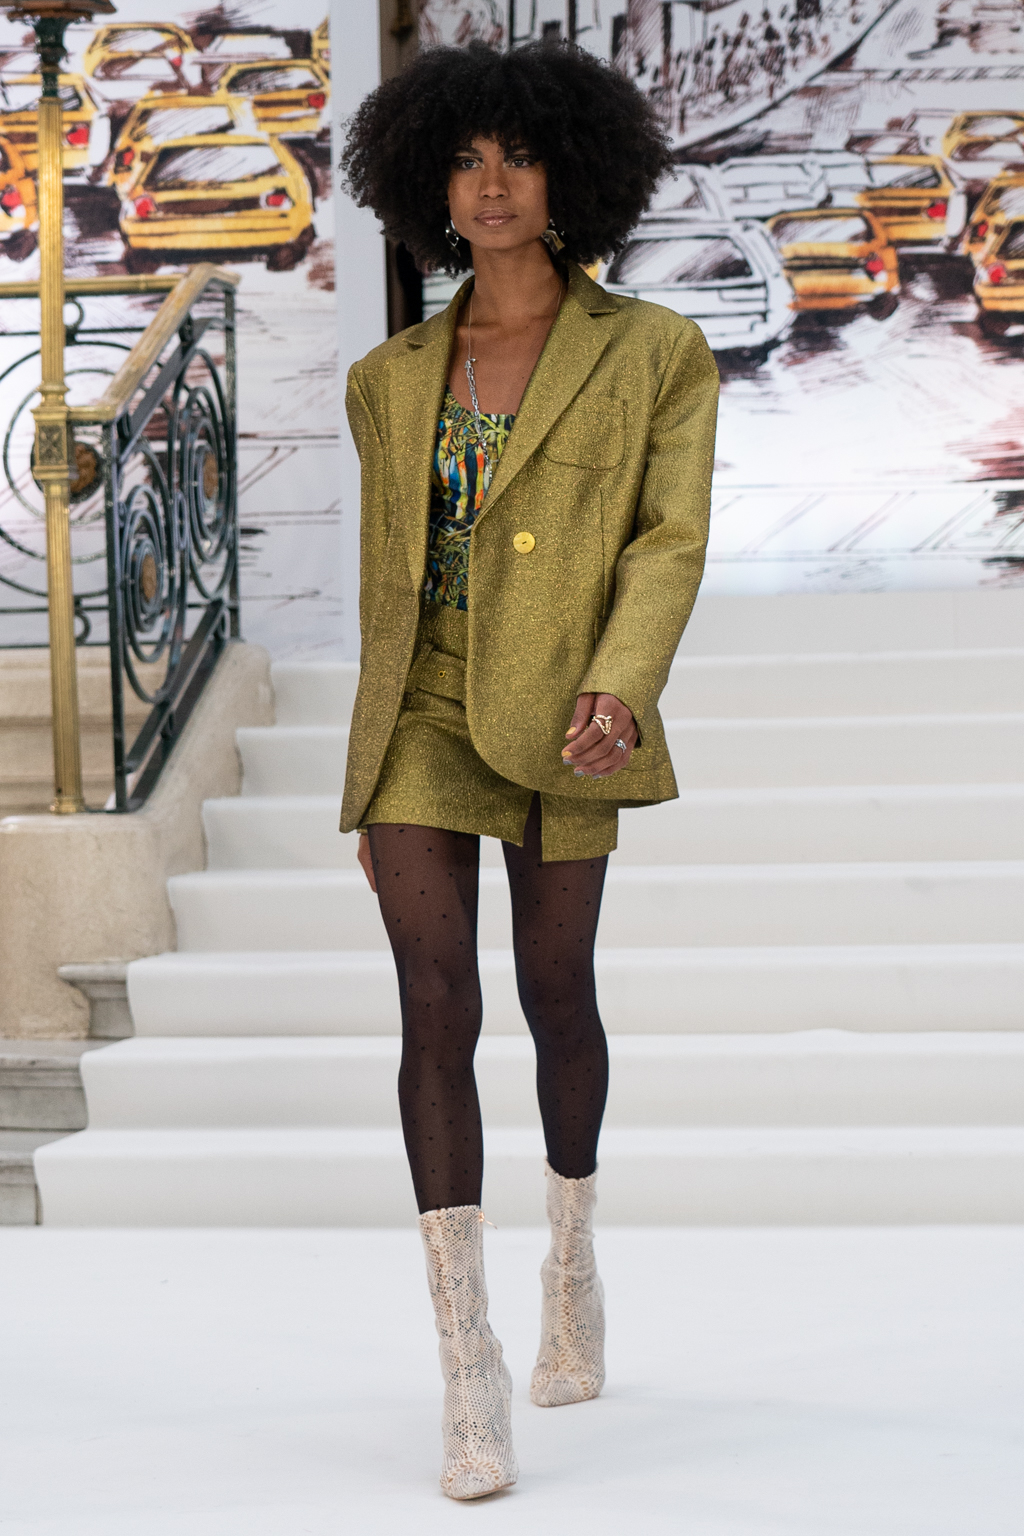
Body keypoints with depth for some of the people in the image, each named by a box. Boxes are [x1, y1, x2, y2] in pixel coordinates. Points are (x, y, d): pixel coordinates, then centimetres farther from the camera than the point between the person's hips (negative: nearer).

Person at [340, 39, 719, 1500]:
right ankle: (468, 1358, -9)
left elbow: (671, 541, -7)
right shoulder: (393, 379, 11)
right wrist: (372, 786, 15)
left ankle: (574, 1254, 37)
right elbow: (385, 575, 15)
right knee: (437, 1001, -10)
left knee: (555, 994, 9)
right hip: (419, 718, 2)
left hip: (555, 711, -2)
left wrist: (621, 684, -24)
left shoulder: (650, 353, 2)